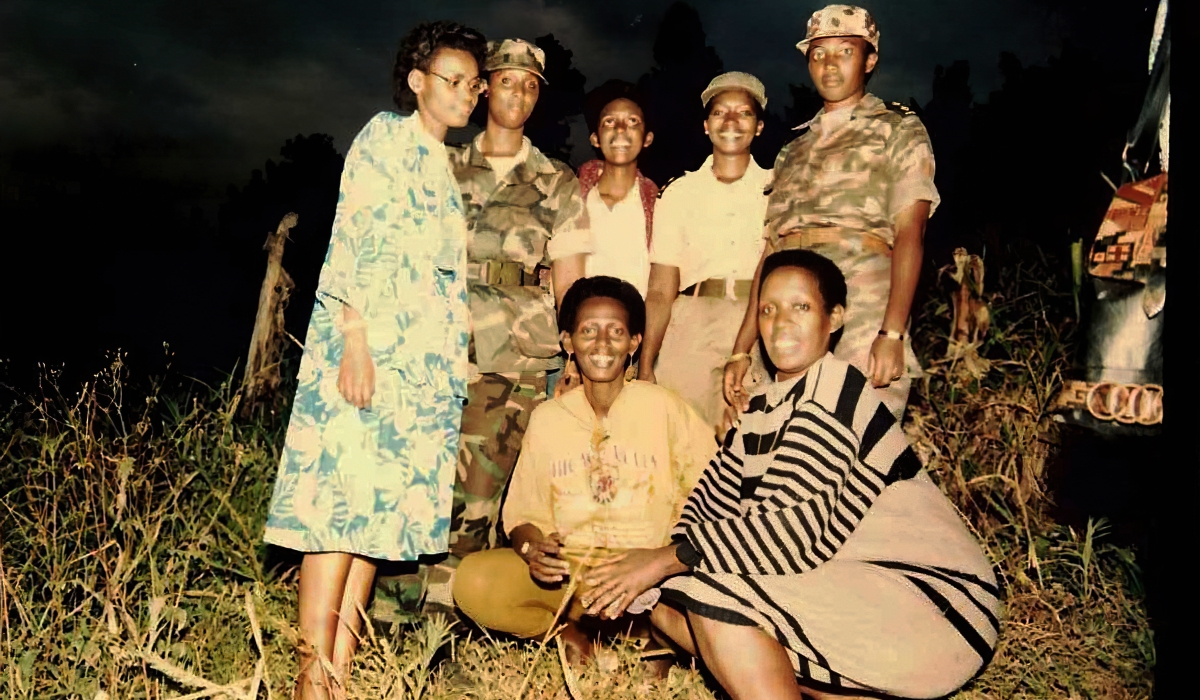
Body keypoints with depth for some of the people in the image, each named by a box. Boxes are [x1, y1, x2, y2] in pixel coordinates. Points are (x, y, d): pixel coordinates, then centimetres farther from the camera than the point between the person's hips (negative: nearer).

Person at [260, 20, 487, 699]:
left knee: (385, 508, 4)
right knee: (341, 498, -10)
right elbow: (352, 239, -10)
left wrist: (455, 369, 17)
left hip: (428, 362, 8)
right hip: (370, 345, -8)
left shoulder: (445, 165, 22)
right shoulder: (385, 136, 1)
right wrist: (353, 339, -19)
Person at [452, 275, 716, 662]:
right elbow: (522, 514, 7)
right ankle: (571, 633, -2)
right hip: (567, 570, 2)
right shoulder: (547, 417, 8)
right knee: (472, 580, -24)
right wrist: (534, 549, -16)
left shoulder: (662, 406, 0)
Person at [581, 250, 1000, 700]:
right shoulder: (764, 406, 11)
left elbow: (801, 529, -26)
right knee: (669, 601, -1)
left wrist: (667, 558, -23)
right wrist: (638, 576, -13)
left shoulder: (833, 392, -15)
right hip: (855, 585, 9)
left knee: (715, 595, -24)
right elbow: (709, 502, 4)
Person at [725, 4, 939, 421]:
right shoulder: (792, 152, 24)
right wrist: (741, 351, 11)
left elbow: (910, 230, -3)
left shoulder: (898, 129, 11)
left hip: (864, 318, -4)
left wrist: (893, 334, -17)